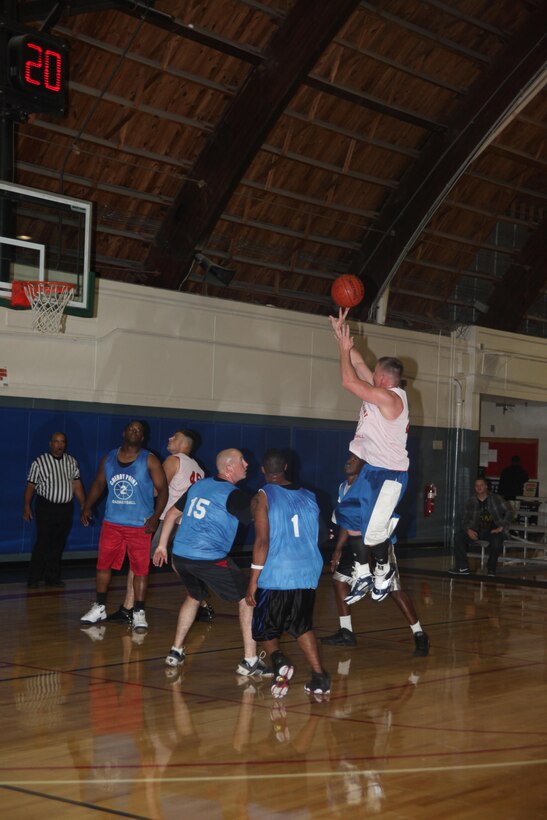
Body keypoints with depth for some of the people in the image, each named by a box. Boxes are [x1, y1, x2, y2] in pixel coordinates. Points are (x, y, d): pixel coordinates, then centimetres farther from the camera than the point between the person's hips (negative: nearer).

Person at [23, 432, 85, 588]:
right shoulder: (39, 462, -3)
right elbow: (30, 486, -2)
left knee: (59, 545, 8)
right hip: (46, 508, -4)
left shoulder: (71, 462, 9)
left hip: (66, 509, 4)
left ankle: (53, 577, 16)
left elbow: (77, 485, 9)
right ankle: (33, 579, 1)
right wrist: (27, 506, -8)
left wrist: (83, 505, 4)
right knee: (43, 544, -7)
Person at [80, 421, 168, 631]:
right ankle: (99, 607, 21)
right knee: (103, 564, 7)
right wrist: (87, 507, 2)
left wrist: (155, 517, -16)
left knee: (140, 569, 0)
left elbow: (162, 490, -5)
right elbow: (98, 485, 15)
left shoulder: (149, 461, -4)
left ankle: (139, 612, 10)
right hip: (112, 523, 3)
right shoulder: (109, 458, 7)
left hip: (140, 526, -3)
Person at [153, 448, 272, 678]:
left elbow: (173, 513, 21)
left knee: (194, 597, 31)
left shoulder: (199, 485, 14)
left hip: (180, 555, 7)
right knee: (247, 599, 5)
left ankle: (176, 652, 30)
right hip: (209, 559, -7)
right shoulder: (234, 495, -7)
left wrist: (162, 545, 27)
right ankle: (250, 661, 0)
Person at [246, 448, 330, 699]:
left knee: (263, 628, 12)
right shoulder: (309, 496, 12)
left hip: (275, 576, -5)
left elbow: (262, 540, -12)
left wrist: (253, 580, -9)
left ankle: (278, 660, -15)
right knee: (302, 625, 23)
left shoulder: (263, 497, -5)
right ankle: (319, 676, 12)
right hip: (309, 574, 5)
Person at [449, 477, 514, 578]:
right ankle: (462, 567, -14)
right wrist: (468, 530, -15)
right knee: (458, 536, -19)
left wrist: (501, 527, -14)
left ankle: (491, 569, -16)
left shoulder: (496, 499, -1)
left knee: (496, 540, -38)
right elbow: (465, 520, 7)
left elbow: (509, 512, -4)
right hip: (478, 530, 3)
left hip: (494, 530, -3)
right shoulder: (470, 502, 6)